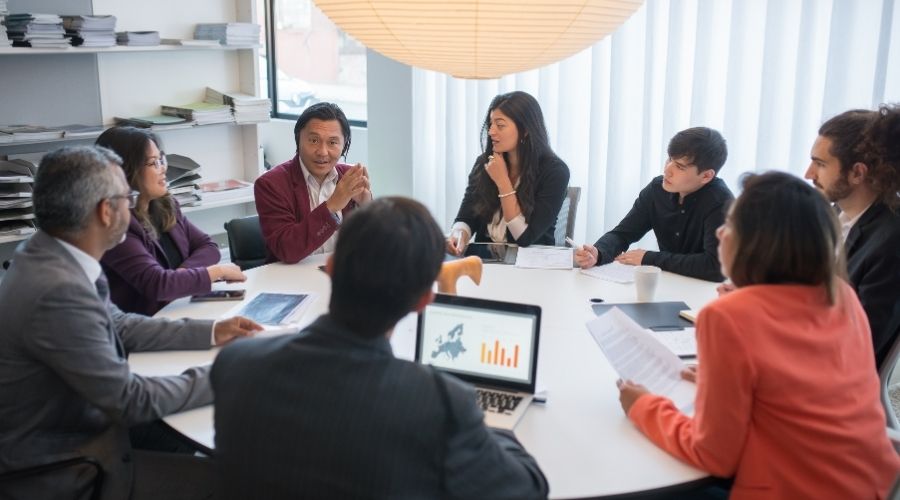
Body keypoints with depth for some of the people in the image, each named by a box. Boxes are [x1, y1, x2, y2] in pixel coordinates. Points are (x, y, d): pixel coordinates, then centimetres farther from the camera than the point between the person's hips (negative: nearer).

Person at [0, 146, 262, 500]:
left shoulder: (49, 256, -3)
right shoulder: (59, 291, -32)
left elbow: (118, 325, 11)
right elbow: (130, 400, -24)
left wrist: (211, 332, 10)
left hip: (70, 425, 9)